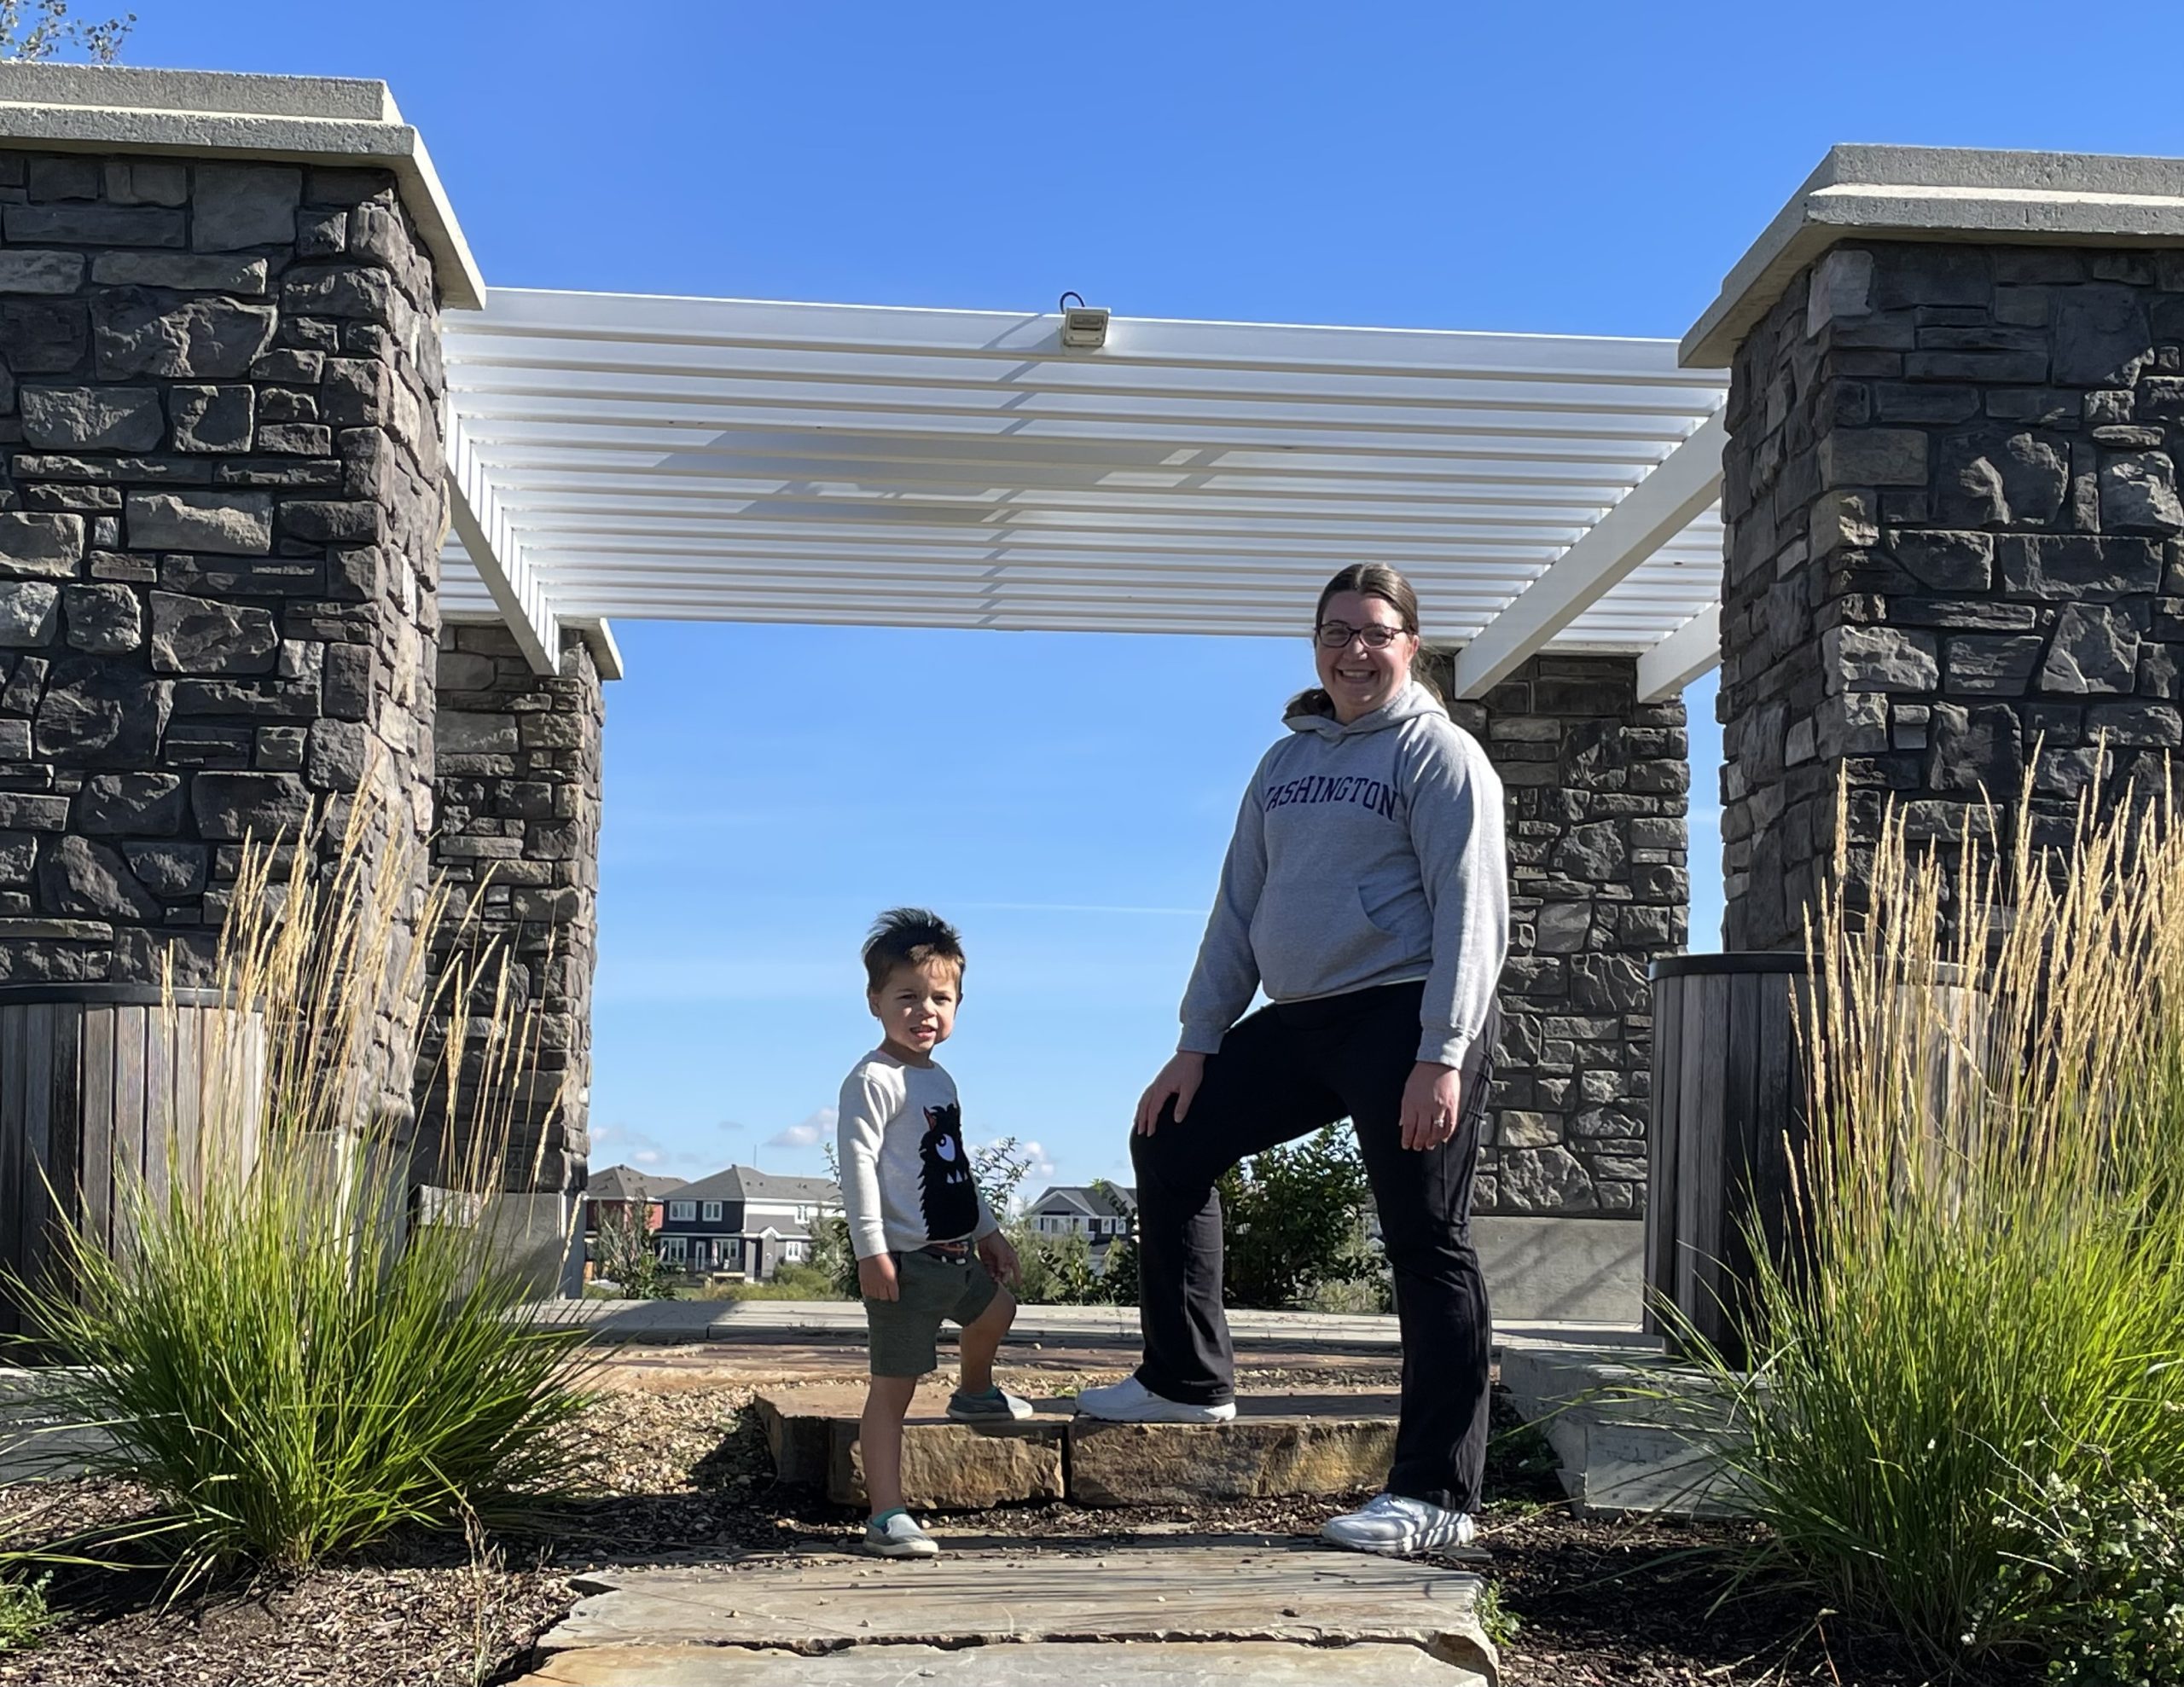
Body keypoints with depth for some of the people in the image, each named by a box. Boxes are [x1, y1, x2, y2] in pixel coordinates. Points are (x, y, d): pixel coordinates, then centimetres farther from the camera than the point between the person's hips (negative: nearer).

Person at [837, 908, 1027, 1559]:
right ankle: (886, 1516, -6)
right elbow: (857, 1163, -21)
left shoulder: (939, 1079, 14)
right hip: (905, 1261, -9)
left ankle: (974, 1394, 58)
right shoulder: (874, 1079, -15)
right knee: (893, 1387, -7)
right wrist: (870, 1250, -25)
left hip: (953, 1253, 9)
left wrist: (986, 1229, 27)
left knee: (996, 1310, 31)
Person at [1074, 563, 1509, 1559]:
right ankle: (1186, 1379, 23)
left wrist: (1441, 1058, -20)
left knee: (1426, 1247, -5)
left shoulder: (1438, 754, -3)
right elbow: (1241, 907, 17)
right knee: (1169, 1143, 12)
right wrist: (1197, 1044, 11)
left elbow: (1469, 912, -11)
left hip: (1407, 1022, -8)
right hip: (1302, 1024, 8)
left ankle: (1437, 1496, 0)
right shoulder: (1286, 762, 17)